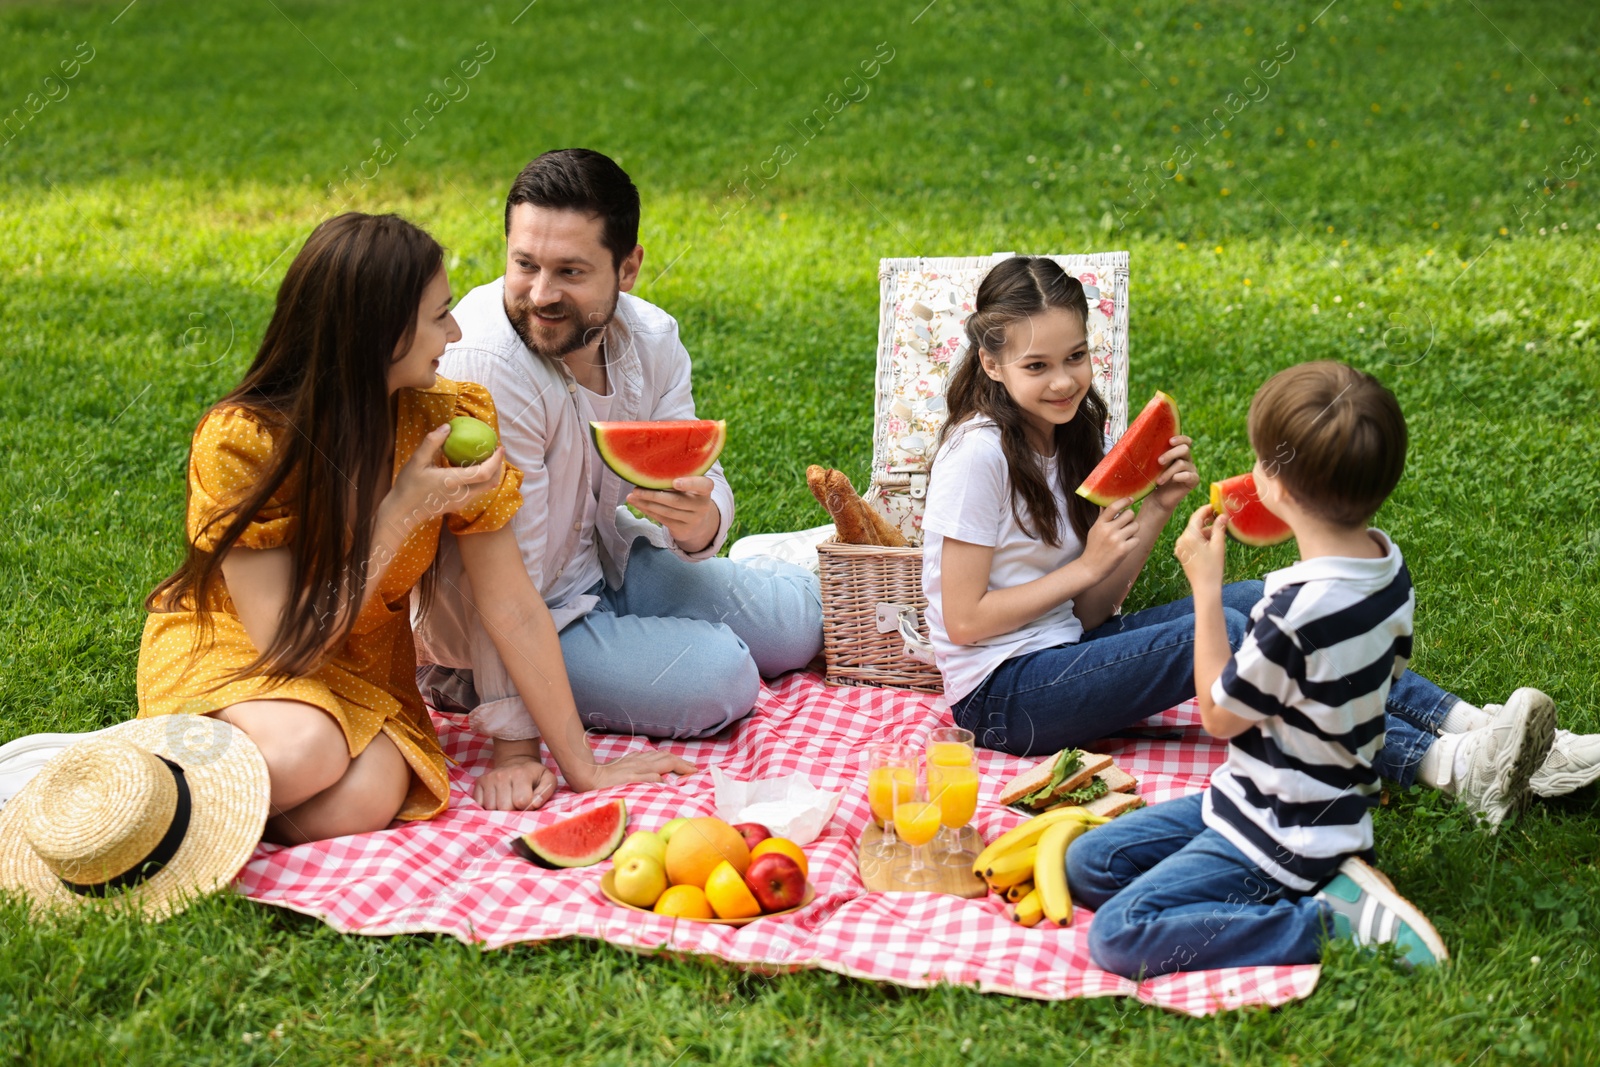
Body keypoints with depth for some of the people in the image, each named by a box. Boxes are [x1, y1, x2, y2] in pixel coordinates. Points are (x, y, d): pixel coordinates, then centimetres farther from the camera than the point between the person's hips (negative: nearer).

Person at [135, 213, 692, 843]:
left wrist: (580, 767, -10)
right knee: (303, 754, -37)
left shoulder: (451, 420, -14)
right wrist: (401, 515, -28)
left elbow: (514, 610, -11)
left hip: (361, 663, 3)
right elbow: (284, 640, -24)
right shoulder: (240, 438, -24)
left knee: (360, 803, -30)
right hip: (227, 649, -3)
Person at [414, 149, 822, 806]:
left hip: (610, 568, 8)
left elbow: (702, 481, -6)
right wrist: (515, 743, -30)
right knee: (720, 678, -20)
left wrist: (700, 520, -32)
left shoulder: (650, 338, -9)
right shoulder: (485, 364, -32)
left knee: (799, 613, 9)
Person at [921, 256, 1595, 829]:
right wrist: (1087, 565, -12)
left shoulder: (1072, 433, 8)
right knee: (1216, 633, -25)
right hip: (1001, 692, -8)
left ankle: (1475, 725, -19)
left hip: (1065, 647, 8)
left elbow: (1090, 610, 5)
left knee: (1257, 603, -9)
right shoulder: (981, 454, -16)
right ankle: (1446, 766, -33)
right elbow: (965, 620, -17)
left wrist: (1158, 509, -7)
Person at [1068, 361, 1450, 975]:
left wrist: (1206, 586, -11)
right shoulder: (1389, 565, -4)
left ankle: (1332, 920, -11)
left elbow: (1220, 716, -13)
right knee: (1087, 864, 9)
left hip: (1282, 836, -9)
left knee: (1117, 935, -16)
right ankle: (1328, 886, 3)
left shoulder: (1298, 610, -30)